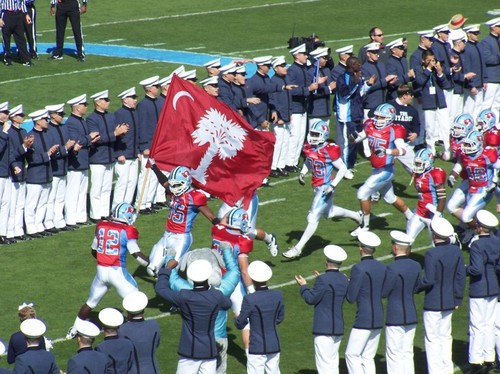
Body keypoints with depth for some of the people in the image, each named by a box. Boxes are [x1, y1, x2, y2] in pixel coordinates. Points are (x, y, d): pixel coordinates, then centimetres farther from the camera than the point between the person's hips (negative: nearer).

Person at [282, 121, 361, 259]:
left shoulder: (329, 150, -21)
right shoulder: (309, 148, 0)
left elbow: (343, 169, -14)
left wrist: (333, 185, -20)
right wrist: (302, 173, 2)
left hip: (326, 188, -9)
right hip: (317, 187, 9)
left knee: (313, 218, -8)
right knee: (329, 213, 28)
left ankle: (298, 248, -5)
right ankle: (356, 216, 52)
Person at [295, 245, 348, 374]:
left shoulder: (323, 280, -17)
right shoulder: (344, 280, 5)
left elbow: (311, 299, -11)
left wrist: (303, 286, 7)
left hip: (323, 329, -8)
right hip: (338, 328, 8)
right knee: (333, 361, 18)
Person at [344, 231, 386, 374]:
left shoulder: (358, 269, -15)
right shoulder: (382, 267, 6)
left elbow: (351, 298, -12)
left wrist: (347, 284, 6)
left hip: (363, 320, -7)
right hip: (379, 319, 7)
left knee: (352, 355, 0)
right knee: (368, 358, 12)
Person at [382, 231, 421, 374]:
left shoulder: (392, 268, -19)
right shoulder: (416, 266, 2)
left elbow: (383, 293, -12)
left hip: (395, 318, -6)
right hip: (411, 316, 6)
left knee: (394, 355, 2)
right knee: (407, 353, 14)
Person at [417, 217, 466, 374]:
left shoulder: (431, 254, -21)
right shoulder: (456, 251, -1)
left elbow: (428, 280, -22)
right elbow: (461, 277, 4)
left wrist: (415, 287, -3)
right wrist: (458, 299, 13)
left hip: (433, 303, -7)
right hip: (449, 302, 7)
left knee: (432, 339, 3)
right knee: (445, 336, 19)